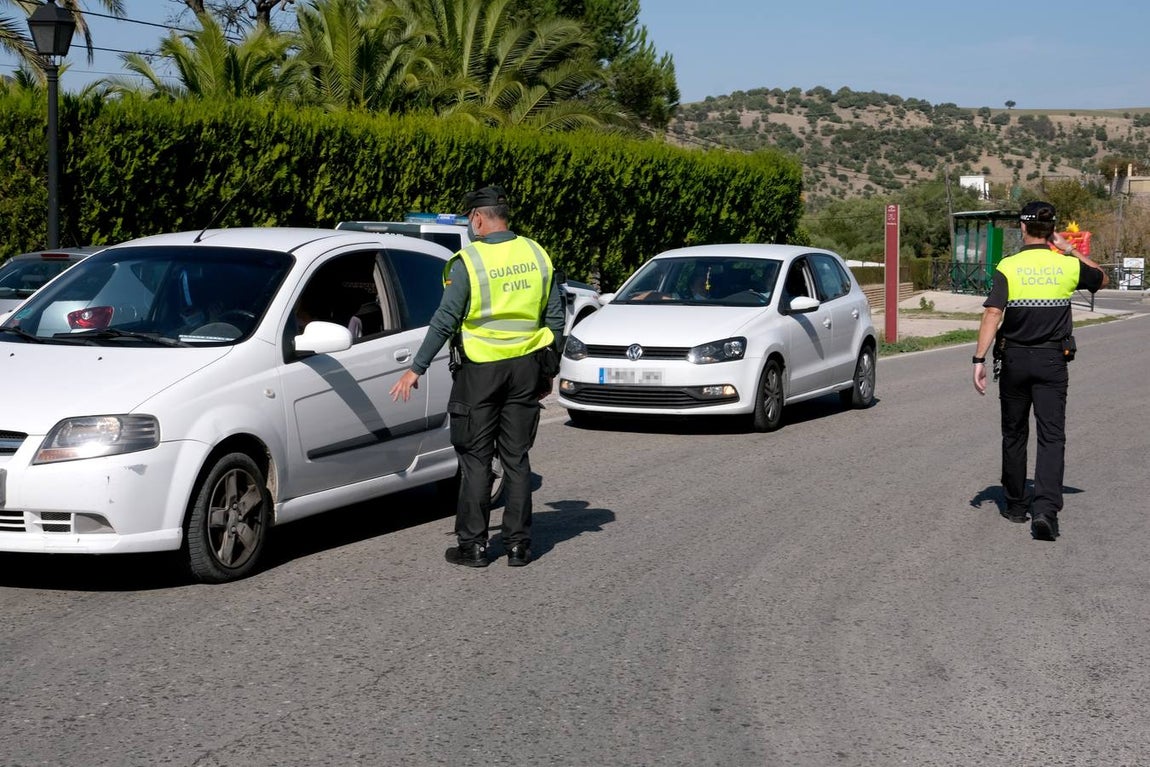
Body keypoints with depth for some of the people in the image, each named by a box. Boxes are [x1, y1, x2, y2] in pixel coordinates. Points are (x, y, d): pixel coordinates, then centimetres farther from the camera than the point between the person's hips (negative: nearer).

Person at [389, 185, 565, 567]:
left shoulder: (468, 262, -11)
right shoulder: (537, 256, 4)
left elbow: (445, 321, -13)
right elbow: (555, 318, 8)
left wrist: (416, 369, -7)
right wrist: (548, 371, 16)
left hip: (480, 370, -4)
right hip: (527, 367, 4)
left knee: (475, 459, 4)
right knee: (517, 457, 10)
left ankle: (473, 544, 6)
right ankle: (518, 544, 11)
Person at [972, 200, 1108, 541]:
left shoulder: (1008, 267, -8)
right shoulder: (1069, 266, -2)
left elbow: (992, 315, -16)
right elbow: (1103, 279, 20)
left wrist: (979, 360, -15)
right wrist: (1071, 250, 17)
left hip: (1014, 359, 0)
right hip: (1053, 361, 0)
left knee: (1014, 435, 15)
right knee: (1052, 436, -2)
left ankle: (1016, 505, 25)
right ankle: (1045, 509, -18)